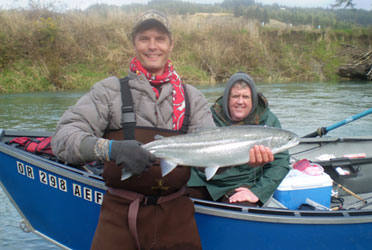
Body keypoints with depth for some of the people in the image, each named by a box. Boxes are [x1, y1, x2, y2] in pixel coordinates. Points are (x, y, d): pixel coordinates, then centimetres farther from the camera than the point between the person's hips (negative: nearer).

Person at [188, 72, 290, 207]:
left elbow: (280, 163, -4)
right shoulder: (212, 116, 5)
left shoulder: (268, 120, 0)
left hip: (239, 185, -1)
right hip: (201, 180, 2)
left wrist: (257, 192, -14)